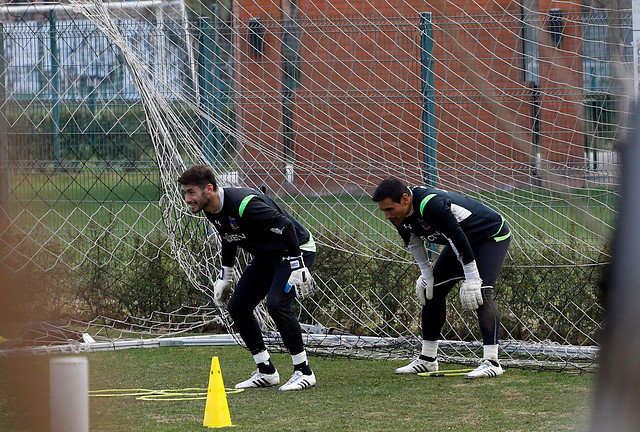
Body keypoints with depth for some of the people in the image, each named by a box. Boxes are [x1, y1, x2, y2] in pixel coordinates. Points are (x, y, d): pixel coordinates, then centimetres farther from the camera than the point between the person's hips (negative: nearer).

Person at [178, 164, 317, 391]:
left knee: (276, 304, -26)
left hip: (296, 250, -10)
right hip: (265, 255, 10)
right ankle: (266, 372, 11)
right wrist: (225, 277, 20)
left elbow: (285, 226, -30)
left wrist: (298, 268, -31)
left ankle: (304, 372, -14)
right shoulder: (212, 211, -3)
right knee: (237, 306, 2)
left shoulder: (243, 203, -32)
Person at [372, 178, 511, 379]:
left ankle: (492, 362, -28)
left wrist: (471, 279, -30)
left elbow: (459, 239, -35)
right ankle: (427, 359, 15)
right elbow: (414, 242, 7)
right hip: (459, 241, 9)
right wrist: (426, 275, 6)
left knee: (481, 293, -25)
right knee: (431, 290, 6)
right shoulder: (400, 214, -11)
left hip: (492, 236, -9)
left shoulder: (431, 204, -38)